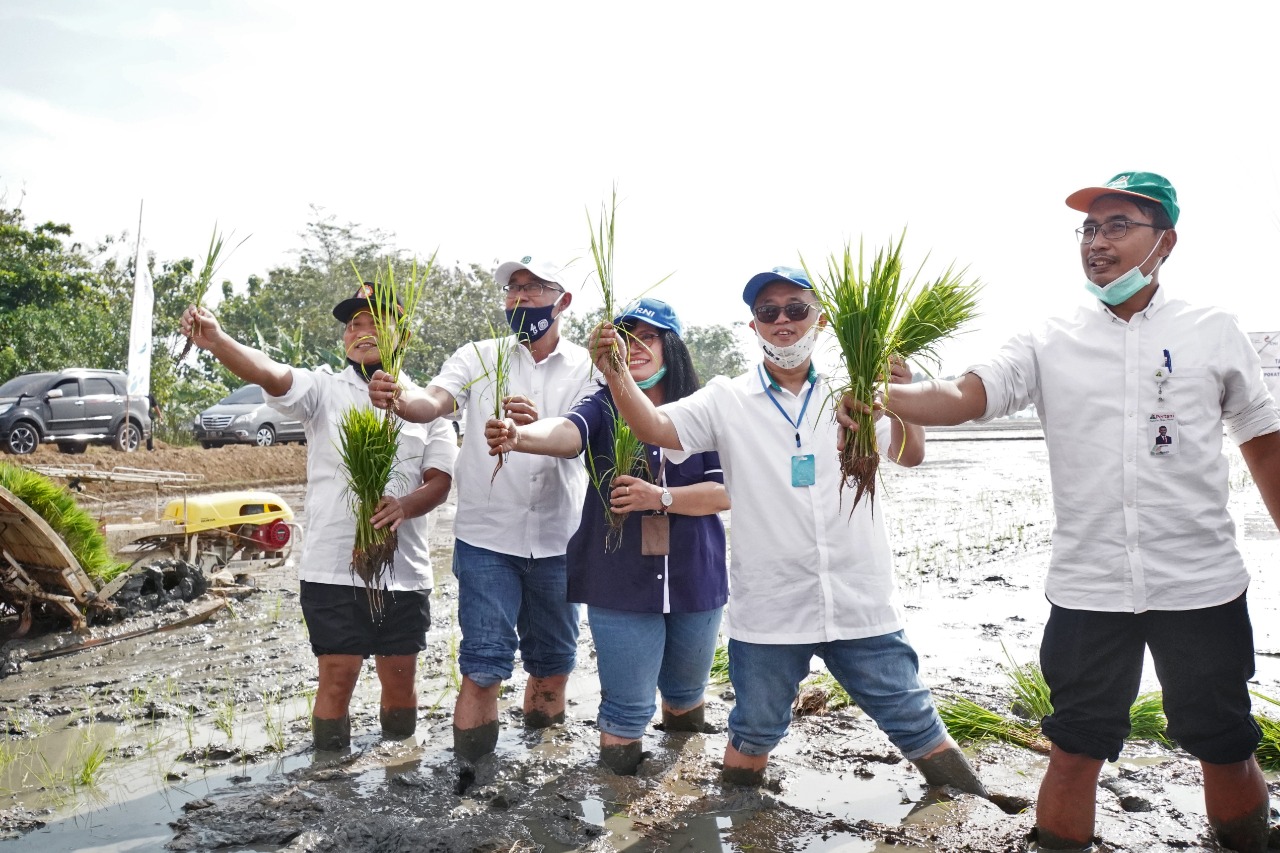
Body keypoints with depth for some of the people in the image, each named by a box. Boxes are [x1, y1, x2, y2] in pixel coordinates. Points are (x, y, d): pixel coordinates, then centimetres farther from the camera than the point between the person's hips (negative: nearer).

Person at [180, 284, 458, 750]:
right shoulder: (324, 391, 2)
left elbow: (440, 480, 1)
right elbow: (270, 374, -18)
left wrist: (404, 505, -21)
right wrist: (216, 341, -37)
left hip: (404, 571, 2)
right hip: (334, 569, -2)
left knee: (400, 679, 12)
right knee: (336, 679, 2)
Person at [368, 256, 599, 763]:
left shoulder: (585, 368, 0)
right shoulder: (478, 358, 0)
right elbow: (434, 403, -17)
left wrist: (539, 427, -37)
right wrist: (399, 399, -40)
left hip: (558, 540, 2)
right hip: (487, 537, -1)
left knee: (553, 657, 17)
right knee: (484, 663, -3)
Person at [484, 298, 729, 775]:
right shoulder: (605, 407, -5)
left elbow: (727, 490, -9)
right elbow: (568, 432, -26)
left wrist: (660, 497, -24)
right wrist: (519, 436, -48)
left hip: (694, 579, 3)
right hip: (621, 581, -2)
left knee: (686, 693, 24)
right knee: (628, 708, 2)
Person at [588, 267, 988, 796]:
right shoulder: (727, 401, 0)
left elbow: (909, 456, -7)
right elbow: (655, 427, -12)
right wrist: (616, 373, -31)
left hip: (860, 603, 0)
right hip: (767, 609, 0)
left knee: (914, 722, 12)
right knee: (754, 731, 18)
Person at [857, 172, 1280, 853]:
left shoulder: (1214, 333, 3)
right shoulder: (1050, 344, 1)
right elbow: (963, 397, -14)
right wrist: (878, 396, -33)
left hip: (1202, 585, 1)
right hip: (1088, 588, 0)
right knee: (1075, 753, 10)